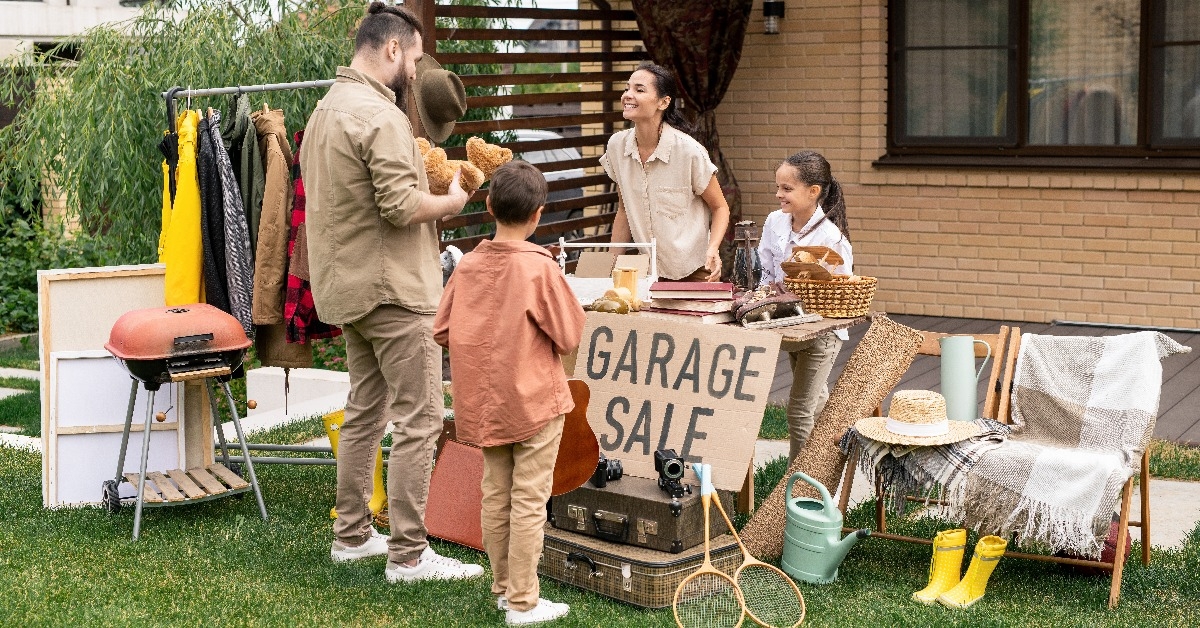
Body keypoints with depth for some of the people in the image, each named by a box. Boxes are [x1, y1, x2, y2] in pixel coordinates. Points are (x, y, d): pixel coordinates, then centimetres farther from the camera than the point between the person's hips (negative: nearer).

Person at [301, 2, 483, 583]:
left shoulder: (326, 109, 13)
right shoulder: (378, 115, -19)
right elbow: (401, 206, -24)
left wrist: (429, 185, 12)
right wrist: (453, 201, -7)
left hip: (347, 287, 10)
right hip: (392, 289, -10)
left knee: (365, 410, 18)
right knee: (418, 419, -5)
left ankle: (351, 534, 25)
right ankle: (408, 554, -3)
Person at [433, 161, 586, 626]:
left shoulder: (468, 264, -2)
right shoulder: (540, 268, -17)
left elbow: (442, 332, 3)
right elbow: (570, 338, -11)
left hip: (485, 404, 5)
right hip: (534, 402, -5)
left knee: (496, 496, 16)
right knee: (529, 503, 1)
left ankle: (503, 587, 27)